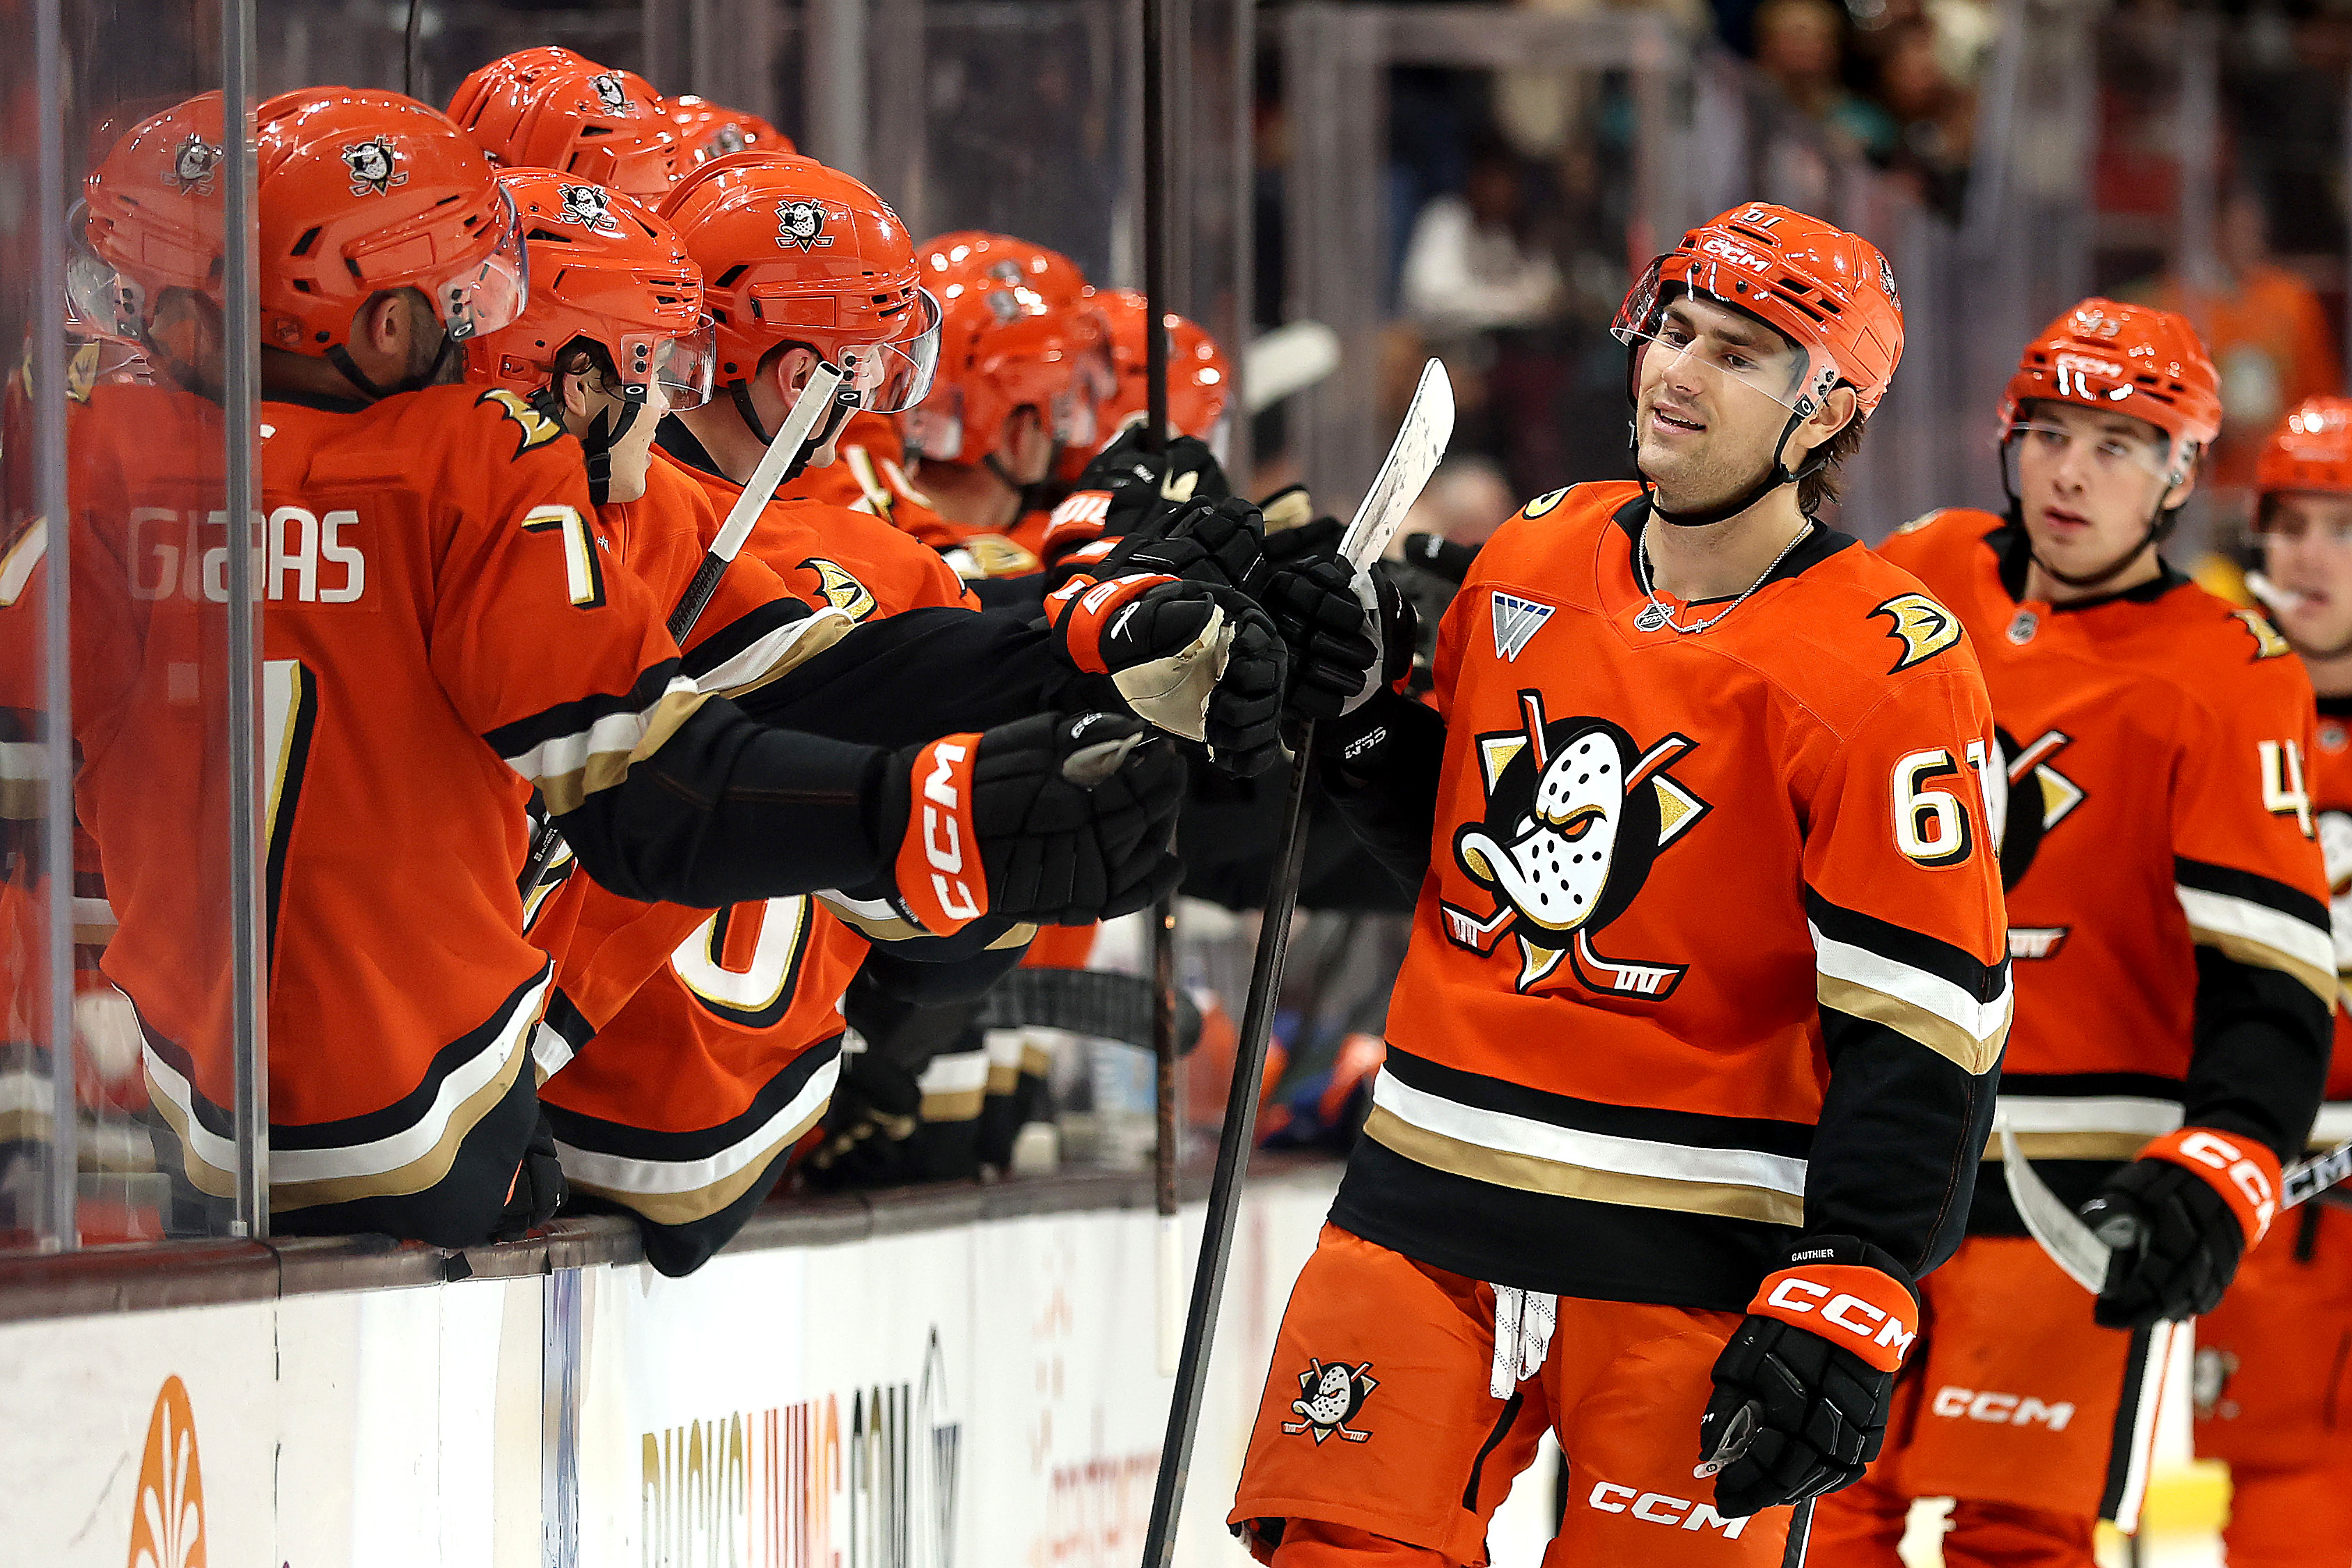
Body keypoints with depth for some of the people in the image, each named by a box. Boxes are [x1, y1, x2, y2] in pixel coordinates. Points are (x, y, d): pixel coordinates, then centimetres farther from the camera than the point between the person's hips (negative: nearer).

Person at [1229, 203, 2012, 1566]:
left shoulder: (1893, 670, -11)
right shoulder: (1532, 559, 8)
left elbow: (1919, 1022, -13)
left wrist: (1851, 1306, -19)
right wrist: (1360, 712, 4)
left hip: (1696, 1256, -5)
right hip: (1434, 1203, 5)